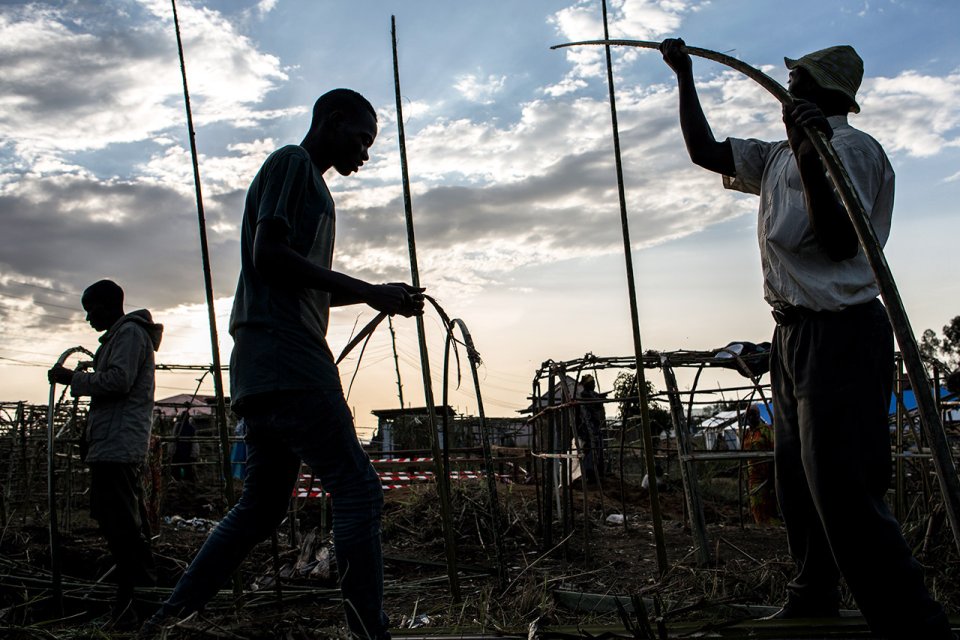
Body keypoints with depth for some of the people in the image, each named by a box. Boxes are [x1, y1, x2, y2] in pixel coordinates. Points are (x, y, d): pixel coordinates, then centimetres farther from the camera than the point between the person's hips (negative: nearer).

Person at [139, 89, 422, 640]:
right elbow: (268, 256, -15)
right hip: (288, 359, -10)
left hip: (268, 368, 10)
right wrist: (366, 290, -13)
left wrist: (382, 297, 18)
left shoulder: (308, 179, 29)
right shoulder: (293, 163, -1)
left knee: (263, 506, 13)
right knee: (358, 490, -12)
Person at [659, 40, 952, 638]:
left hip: (841, 335, -10)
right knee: (799, 484, 16)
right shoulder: (777, 157, 15)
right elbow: (705, 151, 22)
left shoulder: (853, 149, -11)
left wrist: (811, 160, -32)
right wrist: (685, 75, 23)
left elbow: (839, 243, -21)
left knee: (845, 491, -14)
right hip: (795, 335, 10)